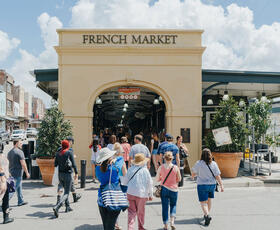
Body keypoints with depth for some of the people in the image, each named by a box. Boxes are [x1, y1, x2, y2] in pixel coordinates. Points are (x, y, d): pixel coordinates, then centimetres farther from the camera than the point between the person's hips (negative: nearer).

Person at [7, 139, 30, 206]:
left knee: (19, 187, 17)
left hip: (11, 172, 9)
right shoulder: (19, 152, -15)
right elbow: (23, 163, -17)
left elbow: (9, 163, 17)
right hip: (18, 172, -9)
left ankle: (21, 201, 23)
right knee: (15, 187, -5)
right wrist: (27, 172, -11)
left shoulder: (10, 152, 12)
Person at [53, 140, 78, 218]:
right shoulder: (69, 153, -9)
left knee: (66, 190, 25)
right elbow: (73, 164, -10)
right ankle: (56, 207, -24)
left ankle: (67, 207, 28)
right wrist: (76, 173, 1)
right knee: (66, 193, -4)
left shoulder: (58, 153, 2)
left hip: (60, 174, 5)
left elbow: (55, 164, 5)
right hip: (67, 174, -5)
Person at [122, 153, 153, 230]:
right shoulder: (145, 170, -6)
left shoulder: (130, 169, -1)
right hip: (142, 194, -1)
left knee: (132, 211, 5)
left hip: (131, 193, 1)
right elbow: (150, 183, -2)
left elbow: (125, 181, 5)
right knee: (141, 212, 15)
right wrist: (150, 195, 9)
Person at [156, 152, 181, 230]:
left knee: (165, 207, 9)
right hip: (173, 189, 0)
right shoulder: (175, 167, -9)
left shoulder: (161, 167, -8)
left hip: (164, 189, 0)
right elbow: (179, 179, 1)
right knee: (173, 206, 19)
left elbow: (157, 179, -1)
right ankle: (172, 222, 4)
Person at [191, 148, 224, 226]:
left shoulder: (199, 163, -13)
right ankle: (207, 214, 38)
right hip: (212, 184, 4)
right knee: (209, 199, 24)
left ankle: (207, 215, -23)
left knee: (203, 202, -1)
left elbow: (193, 173, 1)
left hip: (202, 185, -4)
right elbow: (217, 176, -8)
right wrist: (221, 185, -3)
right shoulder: (214, 164, -7)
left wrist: (193, 176, 24)